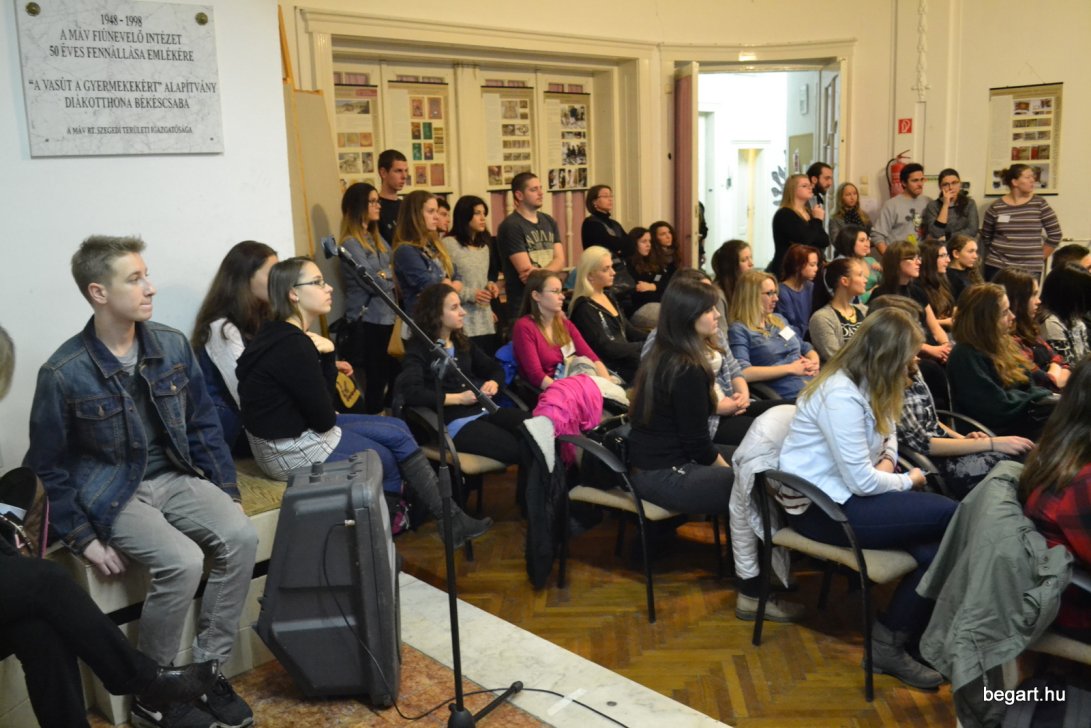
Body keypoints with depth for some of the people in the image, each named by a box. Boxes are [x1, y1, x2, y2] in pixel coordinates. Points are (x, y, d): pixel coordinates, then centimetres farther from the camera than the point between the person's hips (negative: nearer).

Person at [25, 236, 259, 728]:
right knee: (182, 561, -28)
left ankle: (207, 670, -4)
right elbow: (47, 468, -5)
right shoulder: (64, 373, -14)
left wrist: (228, 492, 2)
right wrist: (84, 539, -10)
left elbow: (203, 424, 7)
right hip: (111, 494, -4)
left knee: (240, 537, -21)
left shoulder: (172, 345, -3)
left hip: (174, 477, 5)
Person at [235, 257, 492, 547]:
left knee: (397, 430, 9)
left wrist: (326, 355, -7)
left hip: (297, 429, 10)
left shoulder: (286, 334, 7)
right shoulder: (292, 345, -24)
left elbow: (321, 405, 8)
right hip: (289, 448, -9)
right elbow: (324, 419, -17)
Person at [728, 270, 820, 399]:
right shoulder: (739, 330, -2)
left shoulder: (779, 320, 23)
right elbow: (743, 373, -17)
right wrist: (791, 368, -12)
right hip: (790, 395, -7)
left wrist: (813, 363, 4)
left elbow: (807, 349, 30)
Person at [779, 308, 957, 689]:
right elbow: (861, 482, -22)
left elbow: (888, 432, 23)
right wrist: (909, 480, -4)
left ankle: (892, 642, -3)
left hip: (843, 493, 9)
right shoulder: (841, 395, -22)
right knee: (952, 516, -16)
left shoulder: (866, 384, 8)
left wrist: (887, 460, 0)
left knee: (935, 545, -15)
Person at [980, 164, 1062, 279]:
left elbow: (1055, 235, 5)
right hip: (997, 267, 0)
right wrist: (995, 256, 9)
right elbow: (986, 237, 13)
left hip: (1030, 270, 0)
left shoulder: (1040, 205, 1)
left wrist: (1039, 258, 6)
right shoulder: (996, 207, 2)